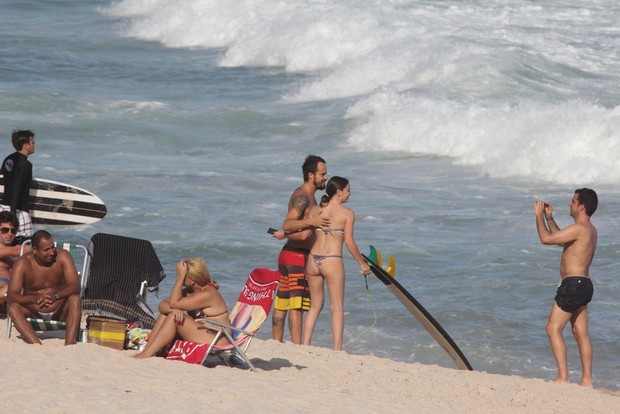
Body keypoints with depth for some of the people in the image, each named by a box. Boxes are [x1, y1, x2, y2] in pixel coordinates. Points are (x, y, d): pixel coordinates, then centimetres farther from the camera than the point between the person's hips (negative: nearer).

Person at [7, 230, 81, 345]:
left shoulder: (63, 256, -10)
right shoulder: (22, 264, -12)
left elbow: (75, 286, -21)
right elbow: (11, 296, -21)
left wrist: (56, 296, -42)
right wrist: (34, 298, -42)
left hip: (59, 312, 0)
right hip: (34, 313, 0)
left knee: (75, 298, -30)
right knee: (13, 308, -29)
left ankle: (69, 346, -42)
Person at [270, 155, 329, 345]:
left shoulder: (302, 195, 18)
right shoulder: (304, 197, -14)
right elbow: (287, 224, -26)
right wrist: (310, 221, -34)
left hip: (288, 252, 10)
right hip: (298, 255, -10)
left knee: (281, 303, 11)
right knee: (297, 305, -12)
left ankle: (276, 344, 15)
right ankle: (297, 347, -15)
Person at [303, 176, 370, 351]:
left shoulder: (315, 210, 7)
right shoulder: (347, 213, -4)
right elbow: (349, 242, -8)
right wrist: (362, 263, 1)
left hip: (313, 260, 5)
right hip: (332, 261, -4)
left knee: (315, 305, 17)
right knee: (337, 308, 4)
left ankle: (305, 345, 15)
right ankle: (337, 349, 0)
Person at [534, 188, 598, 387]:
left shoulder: (579, 229, -17)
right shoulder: (590, 230, 15)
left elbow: (546, 238, -17)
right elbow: (560, 239, 30)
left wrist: (539, 215, -4)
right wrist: (549, 218, 24)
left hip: (573, 283, -10)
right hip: (584, 284, 10)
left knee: (553, 329, -8)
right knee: (581, 334, 11)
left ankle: (562, 377, -14)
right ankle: (587, 380, 12)